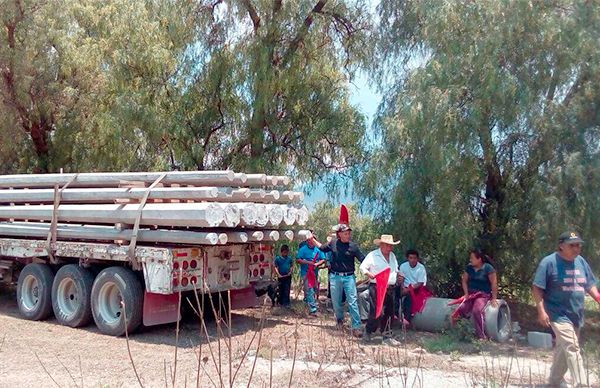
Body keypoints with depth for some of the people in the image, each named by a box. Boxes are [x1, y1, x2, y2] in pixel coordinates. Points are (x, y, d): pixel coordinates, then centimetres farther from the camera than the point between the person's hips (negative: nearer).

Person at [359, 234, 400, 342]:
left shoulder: (392, 256, 17)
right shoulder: (372, 255, -4)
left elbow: (395, 270, 29)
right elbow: (362, 267, -4)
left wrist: (398, 276, 10)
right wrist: (369, 274, -21)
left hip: (390, 288, 7)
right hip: (376, 287, -7)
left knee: (389, 310, 8)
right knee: (375, 310, -11)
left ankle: (386, 331, 22)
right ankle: (368, 331, 3)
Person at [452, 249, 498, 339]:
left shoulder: (488, 268, -12)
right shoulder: (469, 267, 5)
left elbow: (494, 283, -11)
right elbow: (464, 281, 11)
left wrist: (494, 298, -11)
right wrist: (466, 294, 0)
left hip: (483, 295, -5)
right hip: (471, 294, 5)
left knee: (477, 310, -31)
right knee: (462, 309, -22)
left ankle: (482, 336, -23)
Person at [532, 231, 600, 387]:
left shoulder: (581, 261, 7)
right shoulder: (549, 262, -13)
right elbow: (536, 288, -13)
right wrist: (541, 311, -20)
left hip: (576, 315, 7)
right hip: (558, 314, -7)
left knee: (563, 349, 17)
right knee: (572, 348, -16)